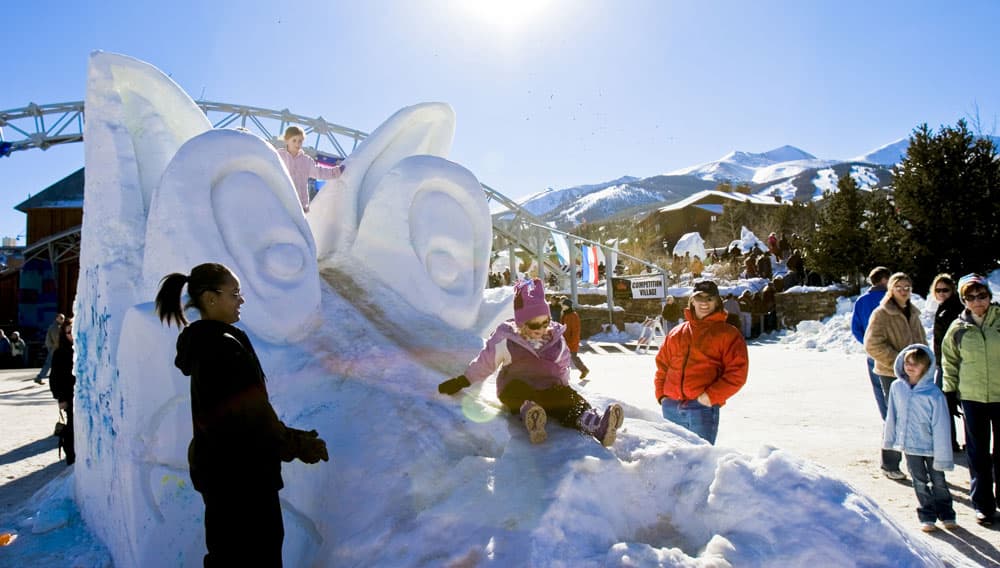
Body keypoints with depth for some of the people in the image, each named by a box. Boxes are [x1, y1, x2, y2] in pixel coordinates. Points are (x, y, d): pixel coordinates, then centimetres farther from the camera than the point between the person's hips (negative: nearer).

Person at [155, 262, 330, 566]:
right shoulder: (224, 347, -21)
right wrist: (299, 446, -9)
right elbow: (254, 416, -21)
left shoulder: (201, 343, 9)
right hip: (241, 472, -10)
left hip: (217, 466, 10)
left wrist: (292, 437, 10)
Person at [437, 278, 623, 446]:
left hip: (549, 388, 2)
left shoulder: (557, 340, 8)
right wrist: (461, 382, 11)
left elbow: (563, 368, 21)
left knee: (571, 400, -31)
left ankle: (596, 425, -61)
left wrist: (563, 388, 8)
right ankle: (528, 412, -73)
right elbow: (484, 363, 9)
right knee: (517, 391, -39)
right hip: (516, 389, -2)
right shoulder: (505, 340, -1)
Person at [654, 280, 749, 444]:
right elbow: (662, 364, 21)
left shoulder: (728, 334, 3)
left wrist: (712, 395, -13)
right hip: (670, 407, 5)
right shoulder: (676, 332, 16)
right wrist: (661, 393, 8)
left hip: (703, 407, -4)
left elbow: (737, 371, -5)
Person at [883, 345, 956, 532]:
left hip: (931, 446, -3)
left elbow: (941, 427, -14)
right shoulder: (897, 387, -5)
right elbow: (892, 416, 7)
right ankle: (927, 516, 25)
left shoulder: (934, 394, -18)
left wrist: (943, 456, -12)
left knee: (938, 481, 13)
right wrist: (889, 439, 15)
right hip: (909, 445, 3)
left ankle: (946, 514, 33)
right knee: (919, 482, 12)